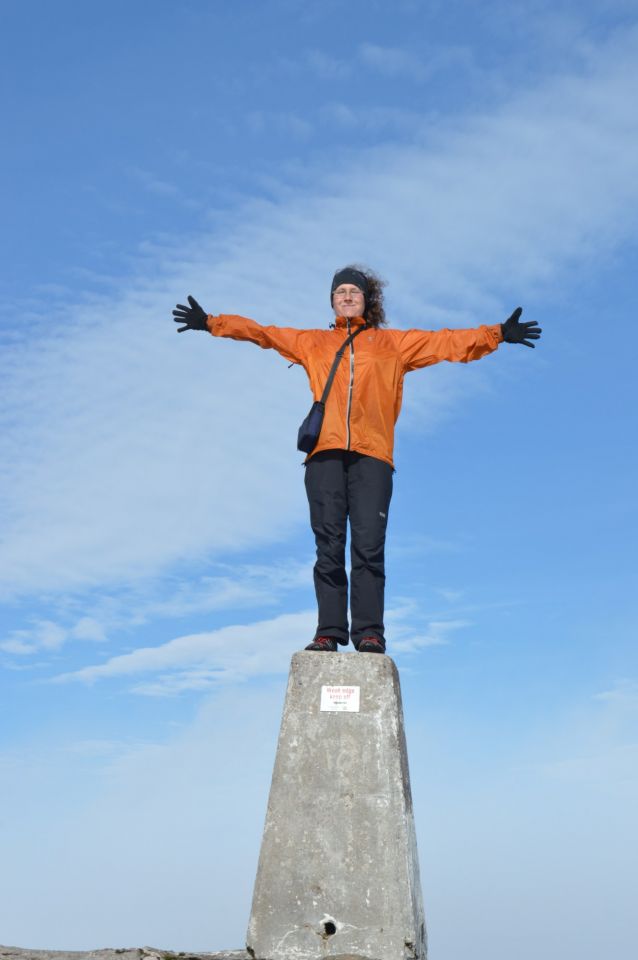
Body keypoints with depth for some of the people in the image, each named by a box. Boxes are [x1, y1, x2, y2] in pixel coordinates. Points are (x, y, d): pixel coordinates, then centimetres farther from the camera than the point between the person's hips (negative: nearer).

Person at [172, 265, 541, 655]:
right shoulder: (312, 342, 25)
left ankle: (369, 633, -9)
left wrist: (497, 334, 7)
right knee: (329, 548, -4)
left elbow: (445, 342, 16)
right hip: (325, 453, 2)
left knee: (369, 546, -10)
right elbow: (260, 332, 25)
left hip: (371, 454, -1)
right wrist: (211, 323, 20)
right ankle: (329, 633, -3)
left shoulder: (393, 343, 21)